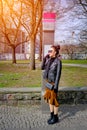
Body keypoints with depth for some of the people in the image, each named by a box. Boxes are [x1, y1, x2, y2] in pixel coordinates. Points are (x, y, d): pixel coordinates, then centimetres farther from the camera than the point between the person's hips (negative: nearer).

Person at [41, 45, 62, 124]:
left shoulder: (58, 61, -14)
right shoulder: (49, 59, 5)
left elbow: (58, 74, -16)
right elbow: (42, 68, 12)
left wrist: (56, 86, -17)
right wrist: (45, 58, 1)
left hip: (53, 83, -7)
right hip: (47, 82, 7)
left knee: (54, 100, 4)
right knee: (49, 99, 15)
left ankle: (55, 117, 20)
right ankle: (52, 116, 30)